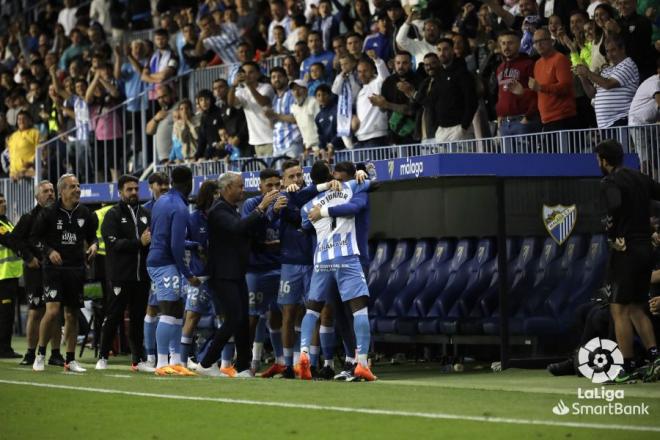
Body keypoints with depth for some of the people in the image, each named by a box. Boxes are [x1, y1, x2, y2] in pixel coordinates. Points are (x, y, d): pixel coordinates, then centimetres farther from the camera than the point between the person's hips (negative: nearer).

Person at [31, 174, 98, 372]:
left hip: (76, 269, 4)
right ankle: (40, 354, 0)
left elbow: (92, 235, 19)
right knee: (52, 311, -17)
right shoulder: (49, 213, -5)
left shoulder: (85, 214, 6)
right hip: (54, 267, -4)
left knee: (72, 314, 8)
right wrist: (49, 251, -15)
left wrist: (93, 245, -2)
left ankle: (70, 360, 16)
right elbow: (35, 237, 0)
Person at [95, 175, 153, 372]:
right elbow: (114, 243, -13)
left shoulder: (145, 215, 16)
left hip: (142, 275, 5)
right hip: (121, 276, -5)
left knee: (138, 319, 8)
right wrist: (139, 243, -20)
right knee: (114, 317, -1)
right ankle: (102, 358, 8)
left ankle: (138, 360, 13)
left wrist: (151, 241, -7)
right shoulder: (113, 215, -1)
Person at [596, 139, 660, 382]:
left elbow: (615, 206, -29)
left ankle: (628, 368, -4)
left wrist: (612, 235, -16)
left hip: (625, 251, -8)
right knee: (636, 309, 16)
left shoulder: (609, 182, -11)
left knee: (619, 310, -3)